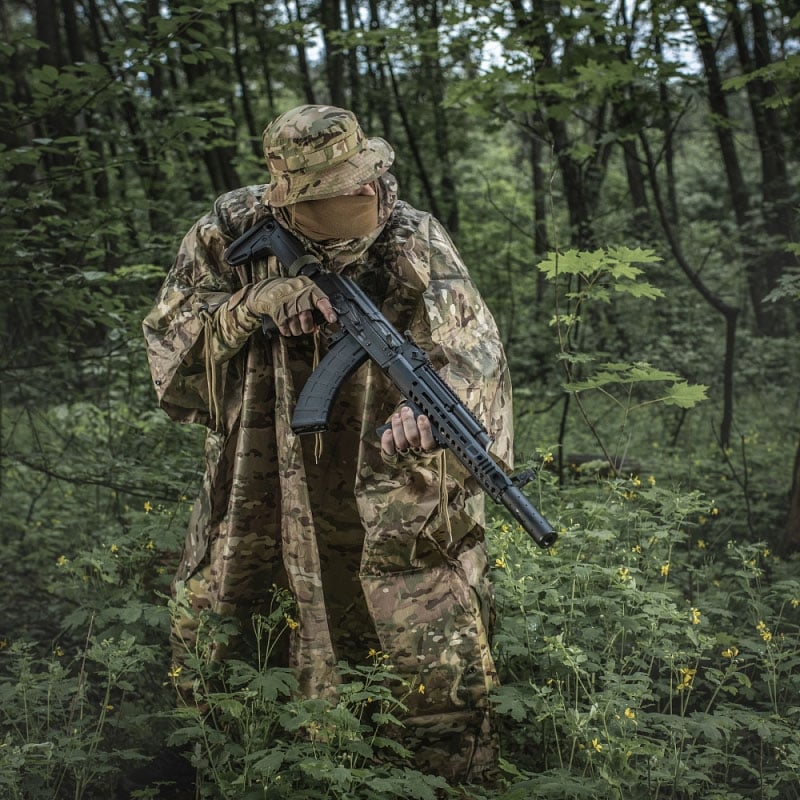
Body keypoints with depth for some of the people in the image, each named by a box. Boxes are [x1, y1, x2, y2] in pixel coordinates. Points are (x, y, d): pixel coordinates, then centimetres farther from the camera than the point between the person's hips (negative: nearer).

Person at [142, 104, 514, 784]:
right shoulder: (235, 231, -8)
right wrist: (257, 303, -22)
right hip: (259, 492, 3)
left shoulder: (415, 244, -18)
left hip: (392, 502, -3)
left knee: (444, 670, -2)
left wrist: (429, 408, -55)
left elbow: (471, 346, -32)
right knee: (204, 650, 21)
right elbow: (170, 329, -3)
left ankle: (463, 778, 25)